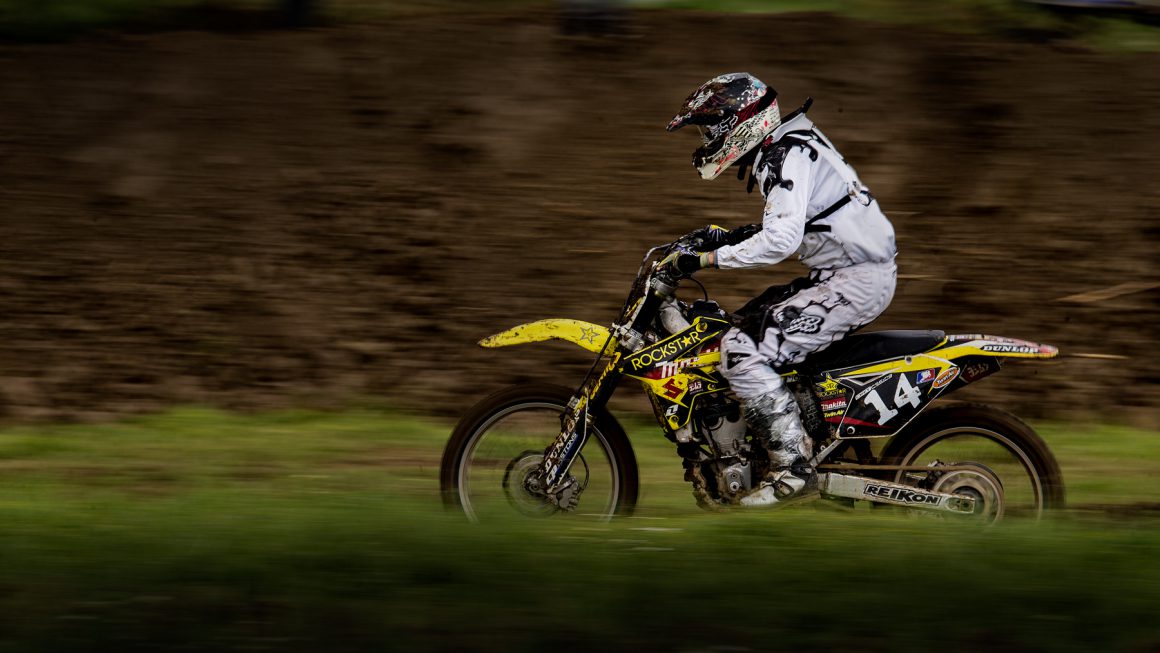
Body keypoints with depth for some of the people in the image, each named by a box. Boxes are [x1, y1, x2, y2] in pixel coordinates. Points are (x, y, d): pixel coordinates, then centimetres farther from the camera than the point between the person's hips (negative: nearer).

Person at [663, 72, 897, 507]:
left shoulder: (787, 157, -16)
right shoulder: (780, 152, 17)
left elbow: (781, 239, -28)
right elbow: (788, 227, 28)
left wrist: (707, 260, -25)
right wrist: (726, 237, 15)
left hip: (856, 281, -11)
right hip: (848, 274, 11)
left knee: (742, 352, -18)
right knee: (745, 324, 21)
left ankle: (794, 467, -17)